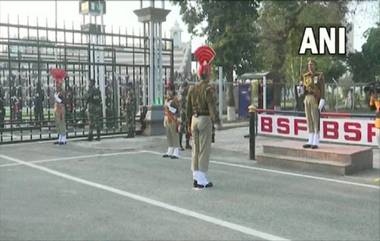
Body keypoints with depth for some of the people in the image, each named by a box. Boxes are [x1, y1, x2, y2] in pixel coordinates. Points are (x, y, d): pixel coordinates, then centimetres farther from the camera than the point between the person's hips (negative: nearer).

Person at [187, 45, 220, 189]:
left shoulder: (192, 89, 9)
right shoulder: (208, 89, -11)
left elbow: (188, 108, 13)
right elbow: (212, 107, -20)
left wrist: (189, 124, 20)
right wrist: (217, 122, -20)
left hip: (194, 119, 7)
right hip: (205, 120, -7)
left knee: (195, 149, 11)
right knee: (204, 149, -2)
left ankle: (196, 178, 16)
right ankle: (202, 180, -1)